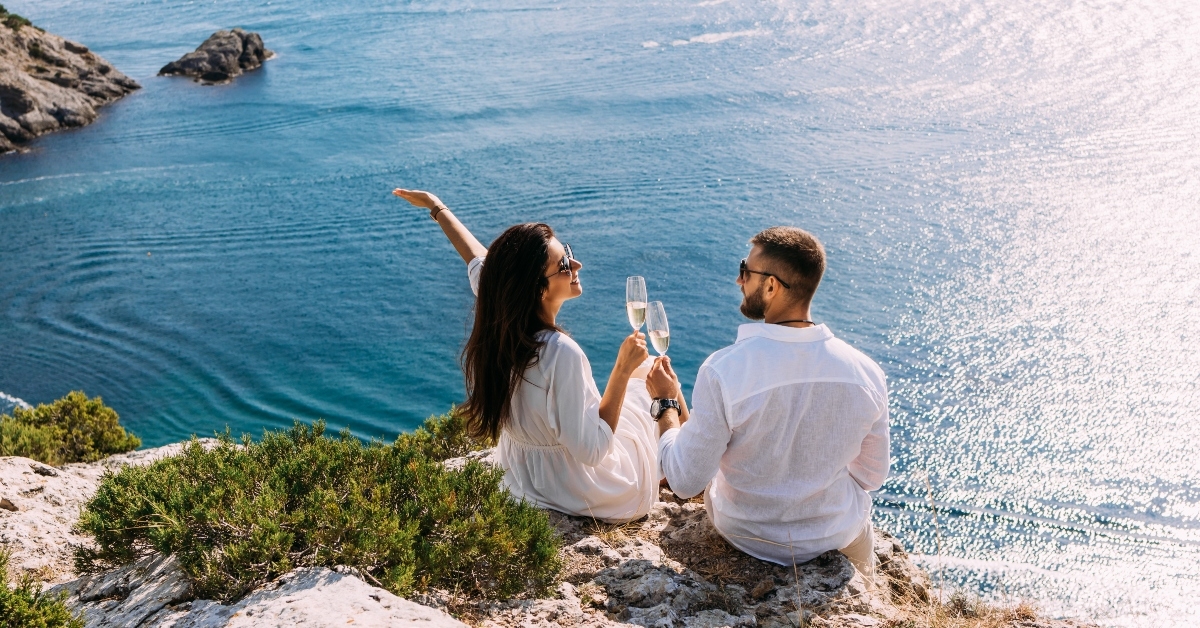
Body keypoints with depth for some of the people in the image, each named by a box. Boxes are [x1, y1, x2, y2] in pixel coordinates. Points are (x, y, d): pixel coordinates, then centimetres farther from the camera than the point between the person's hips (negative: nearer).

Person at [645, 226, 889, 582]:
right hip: (838, 536, 2)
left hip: (748, 537, -1)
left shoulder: (722, 371, -31)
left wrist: (665, 403, -7)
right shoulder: (866, 373, -20)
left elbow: (685, 483, -22)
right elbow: (871, 478, -6)